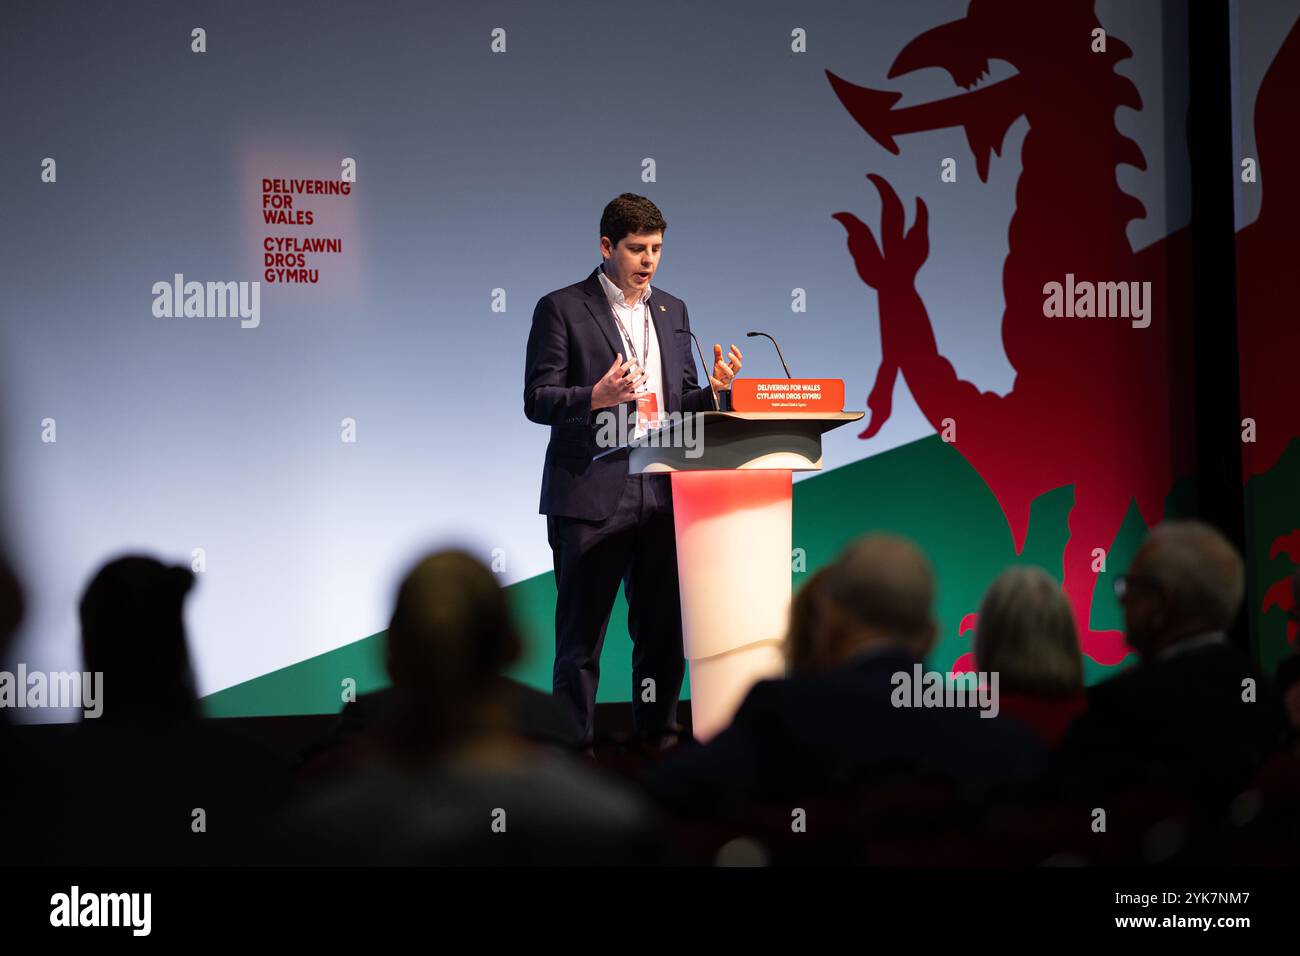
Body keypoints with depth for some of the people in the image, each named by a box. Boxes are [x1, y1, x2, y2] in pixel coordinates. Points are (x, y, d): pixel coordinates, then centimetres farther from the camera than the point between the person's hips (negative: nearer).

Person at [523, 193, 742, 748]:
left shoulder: (672, 312, 16)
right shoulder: (562, 308, -1)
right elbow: (538, 400, -6)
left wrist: (714, 390, -3)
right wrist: (596, 397, -23)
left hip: (660, 495, 5)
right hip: (591, 497, -5)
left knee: (663, 630, 7)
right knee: (581, 637, -1)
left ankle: (656, 741, 16)